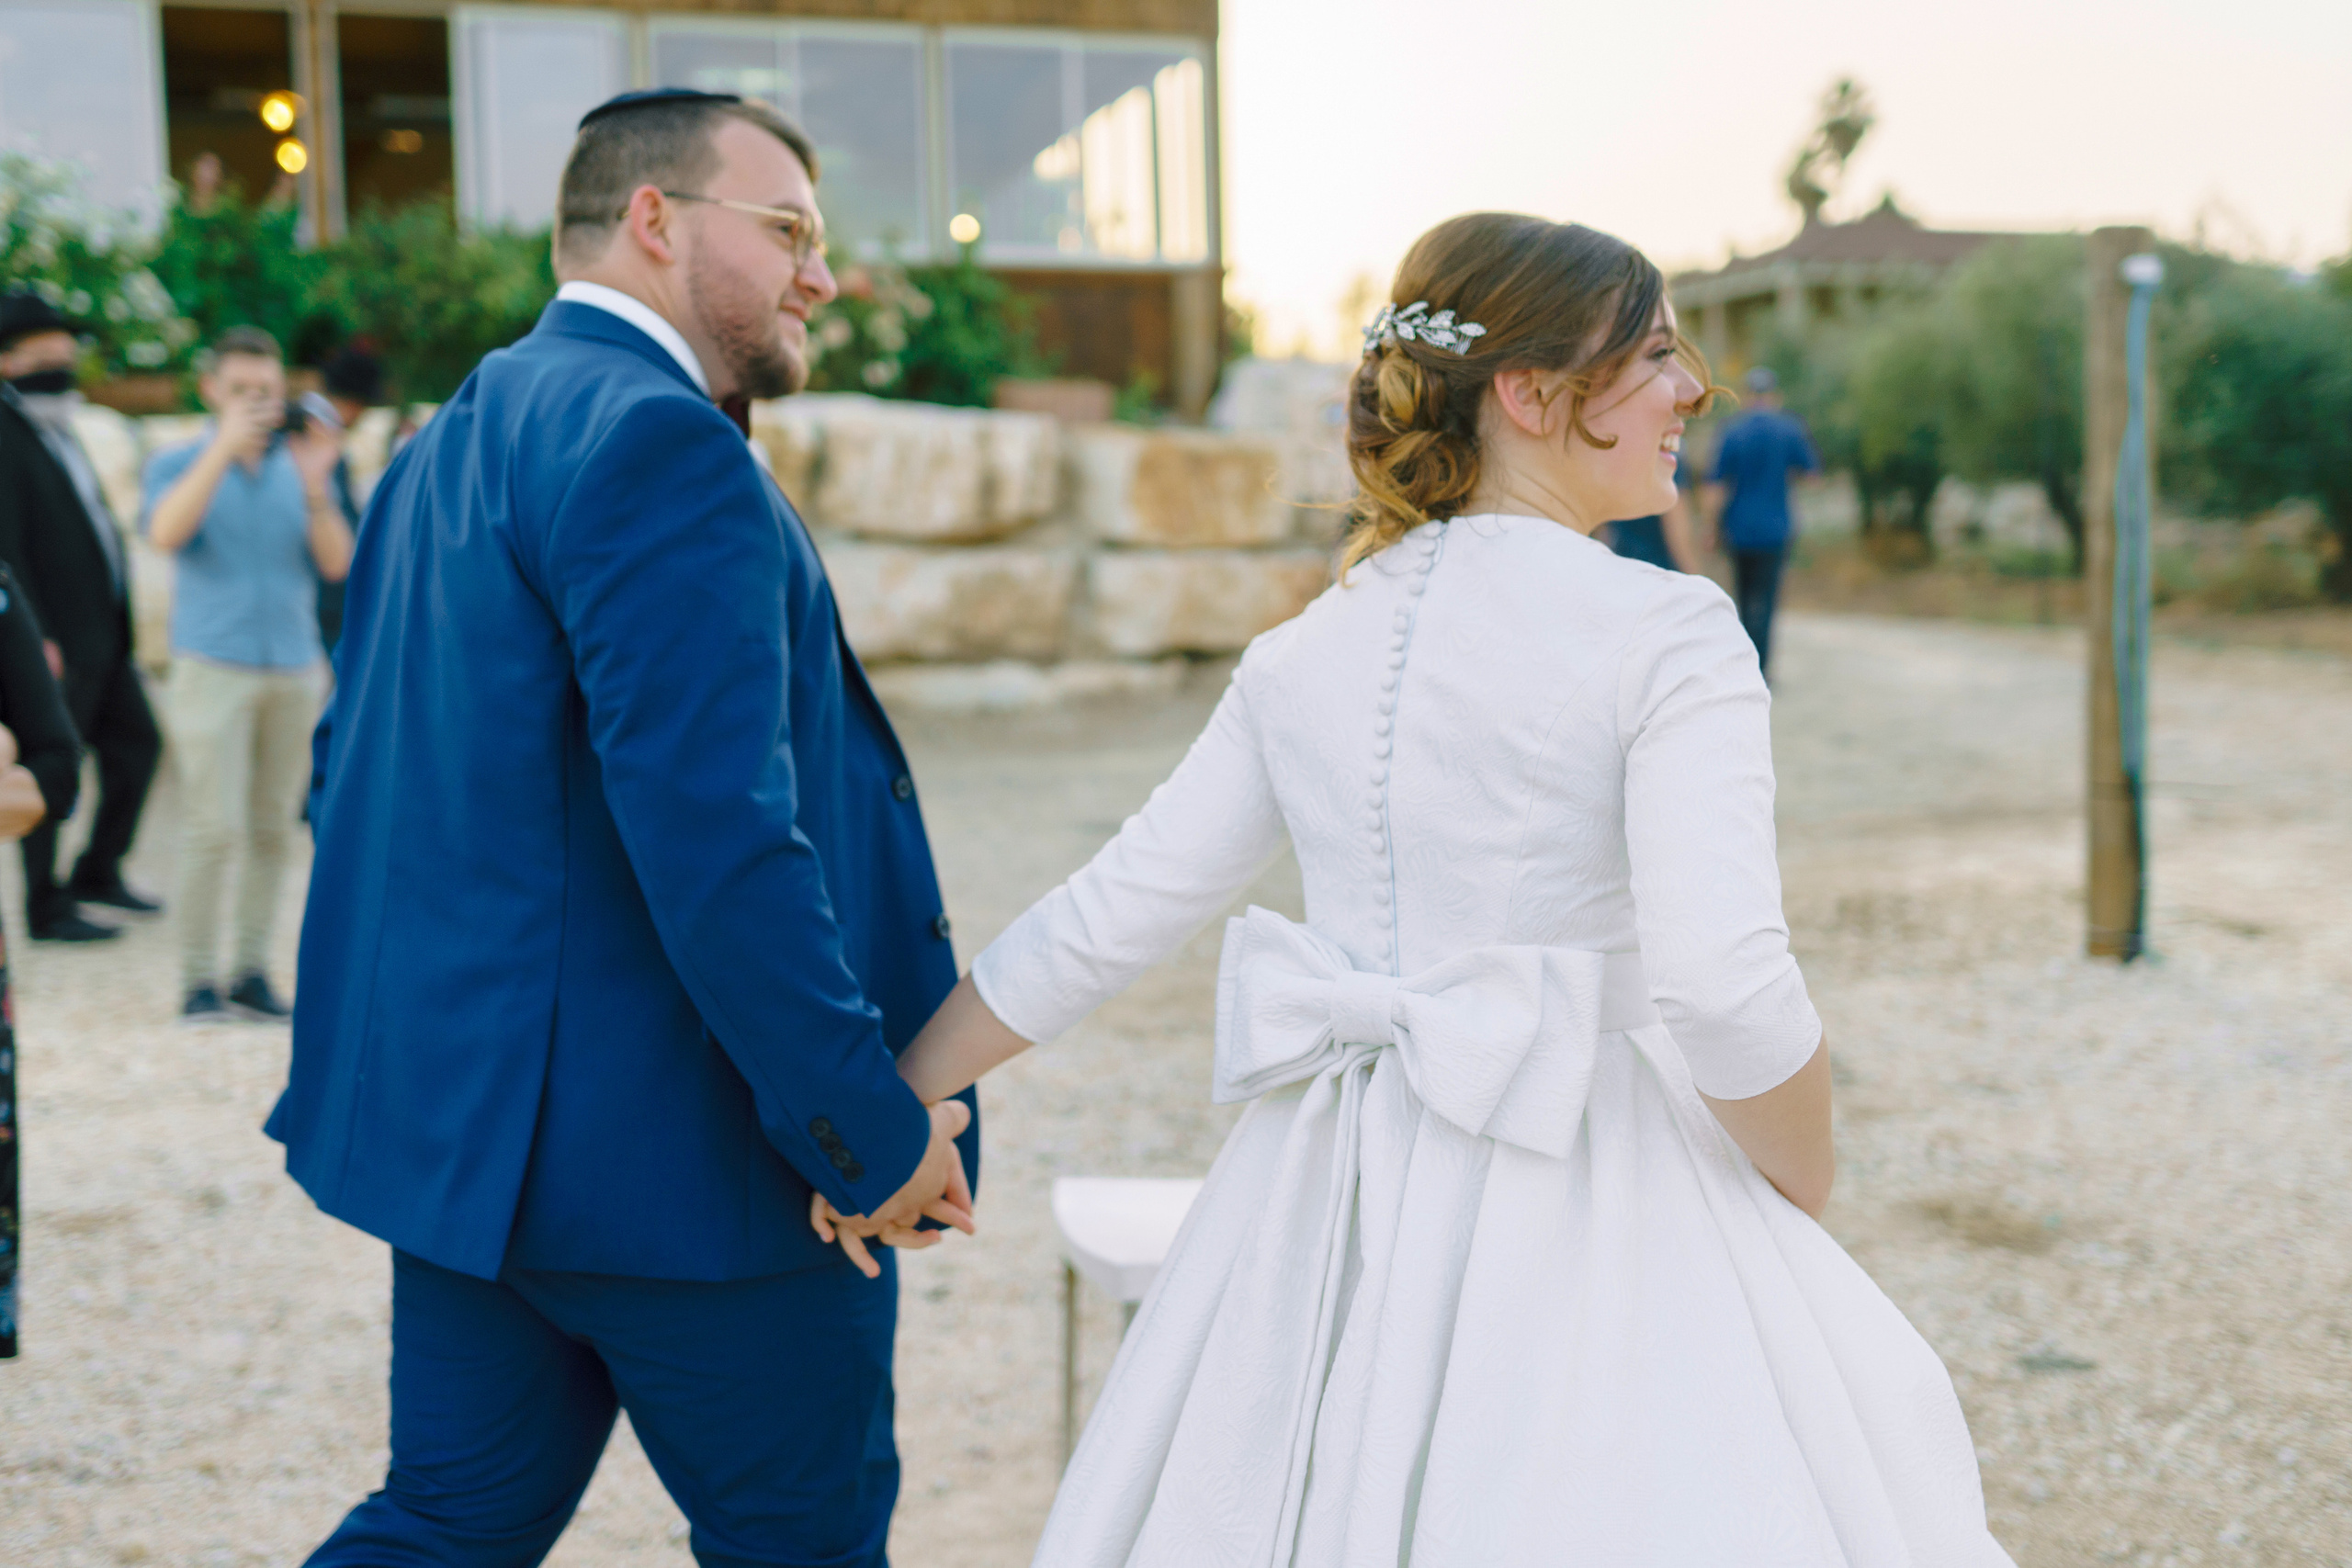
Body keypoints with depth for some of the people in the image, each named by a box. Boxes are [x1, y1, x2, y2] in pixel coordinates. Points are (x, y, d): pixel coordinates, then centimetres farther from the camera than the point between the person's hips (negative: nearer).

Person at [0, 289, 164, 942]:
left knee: (136, 743, 15)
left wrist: (116, 616, 16)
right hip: (56, 641, -9)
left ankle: (99, 871, 30)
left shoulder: (55, 428, 15)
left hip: (104, 633, 9)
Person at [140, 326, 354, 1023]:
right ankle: (199, 979, -1)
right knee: (214, 827, -9)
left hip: (295, 667, 3)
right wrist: (224, 447, -17)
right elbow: (166, 533, -15)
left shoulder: (301, 466, 12)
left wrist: (315, 489, -13)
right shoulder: (179, 463, 6)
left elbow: (337, 564, 2)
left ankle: (252, 971, 12)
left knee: (274, 829, 4)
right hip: (214, 664, -3)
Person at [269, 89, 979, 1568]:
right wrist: (870, 1124, -20)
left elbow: (354, 783, 20)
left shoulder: (447, 446, 15)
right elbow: (712, 833, -26)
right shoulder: (657, 442, -18)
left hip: (465, 1118, 9)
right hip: (675, 1154, -9)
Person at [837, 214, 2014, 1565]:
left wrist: (891, 1100, 17)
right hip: (1573, 1213, -6)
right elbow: (1726, 986, -21)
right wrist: (1808, 1200, -4)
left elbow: (1107, 920, 7)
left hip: (1329, 1203, 6)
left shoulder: (1308, 651, 6)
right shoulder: (1667, 632, -12)